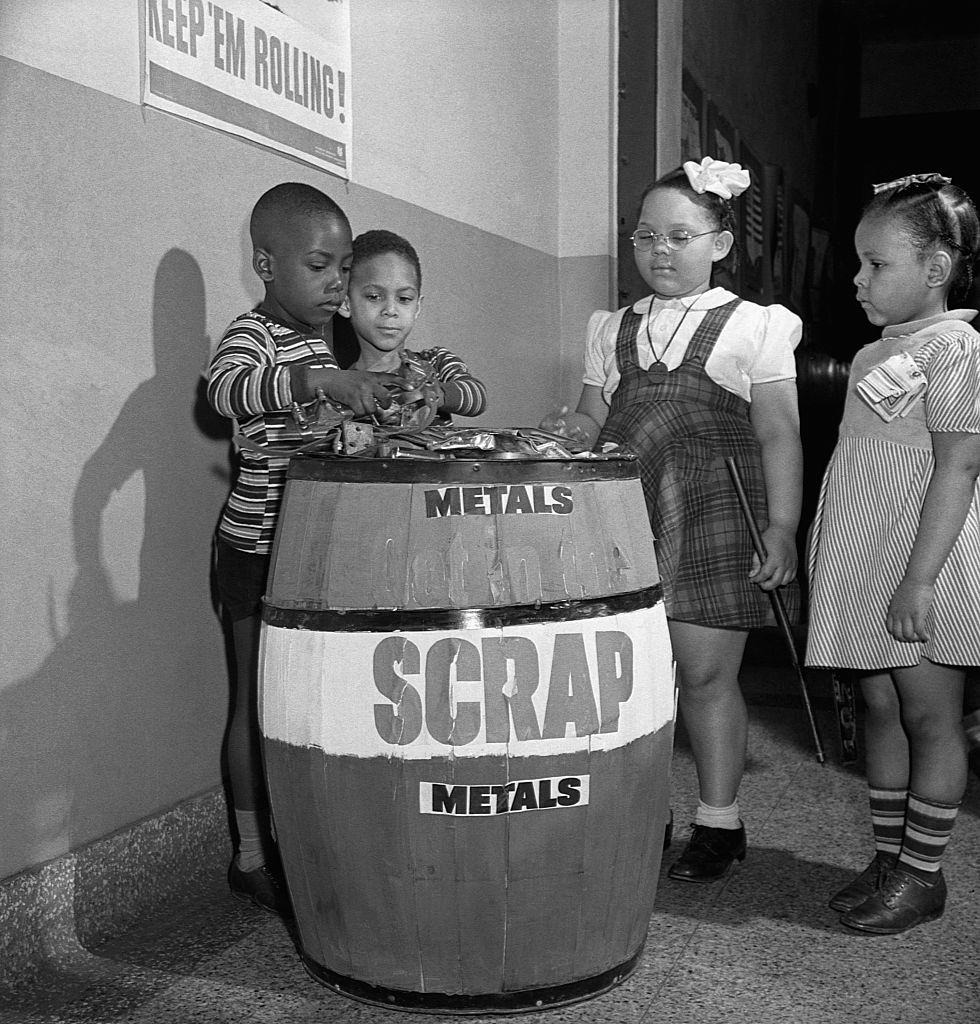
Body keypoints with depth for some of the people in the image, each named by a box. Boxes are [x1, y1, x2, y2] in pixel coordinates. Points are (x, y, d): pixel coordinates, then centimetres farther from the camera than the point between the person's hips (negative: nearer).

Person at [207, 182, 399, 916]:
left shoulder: (329, 338, 11)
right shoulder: (252, 334, -13)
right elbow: (226, 387, -36)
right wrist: (323, 380, -50)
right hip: (259, 549, -7)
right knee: (260, 700, 2)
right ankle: (252, 856, 15)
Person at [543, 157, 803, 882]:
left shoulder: (753, 326, 4)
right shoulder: (614, 330, 16)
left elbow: (778, 437, 0)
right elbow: (593, 422, 19)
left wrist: (782, 529, -8)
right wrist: (573, 431, -4)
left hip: (714, 516, -3)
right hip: (624, 515, 4)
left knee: (706, 672, 0)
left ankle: (720, 820, 17)